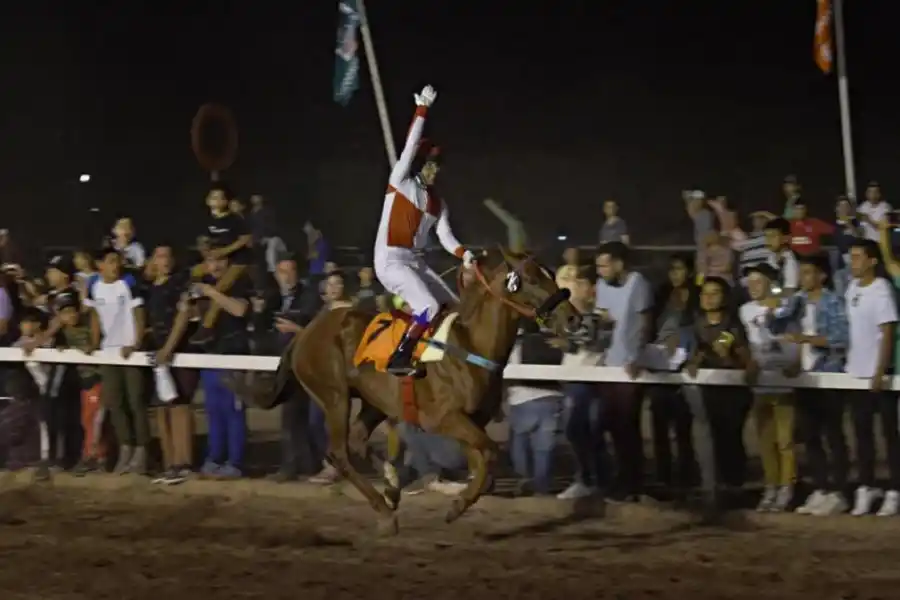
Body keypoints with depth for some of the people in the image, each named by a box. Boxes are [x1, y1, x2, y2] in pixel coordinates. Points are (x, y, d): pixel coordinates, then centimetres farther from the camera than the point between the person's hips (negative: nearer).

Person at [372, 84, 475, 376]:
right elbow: (410, 147, -14)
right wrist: (422, 109, -19)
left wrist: (464, 254, -13)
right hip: (390, 260, -8)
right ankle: (398, 360, -23)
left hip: (415, 262, 8)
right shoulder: (399, 183, -3)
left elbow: (446, 237, 7)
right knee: (429, 307, -25)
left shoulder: (437, 203, 14)